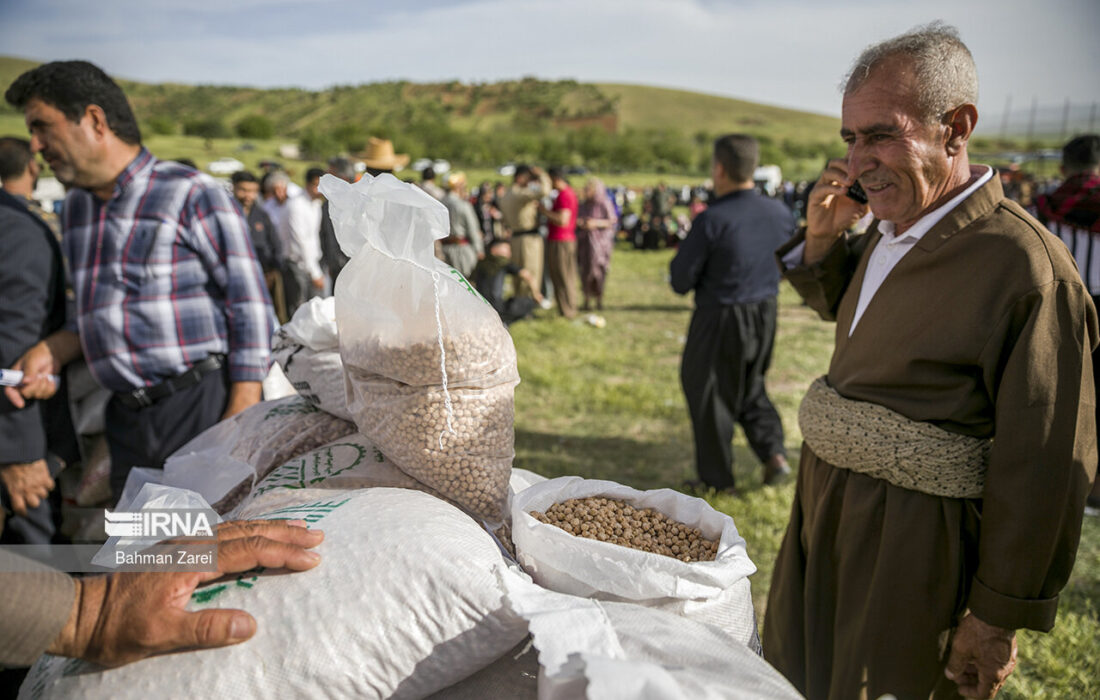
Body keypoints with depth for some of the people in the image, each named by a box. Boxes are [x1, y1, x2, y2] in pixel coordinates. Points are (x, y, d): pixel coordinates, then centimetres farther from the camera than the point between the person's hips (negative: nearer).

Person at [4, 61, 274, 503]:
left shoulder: (192, 194, -6)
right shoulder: (77, 207, 17)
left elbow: (250, 305, -11)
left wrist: (242, 416, -17)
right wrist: (51, 351, 6)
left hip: (203, 404, -7)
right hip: (127, 419, 7)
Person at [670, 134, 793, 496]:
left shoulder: (712, 220, -21)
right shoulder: (780, 214, -2)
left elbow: (681, 281, -16)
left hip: (720, 320, -6)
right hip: (765, 315, 6)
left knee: (709, 394, 10)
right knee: (750, 386, 26)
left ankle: (719, 479, 21)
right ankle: (774, 453, 13)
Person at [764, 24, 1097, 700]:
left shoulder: (1024, 265, -22)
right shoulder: (888, 231, 4)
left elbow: (1044, 470, -20)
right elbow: (838, 306, 26)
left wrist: (997, 619, -13)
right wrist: (821, 236, 4)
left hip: (912, 542, -8)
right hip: (825, 515, 8)